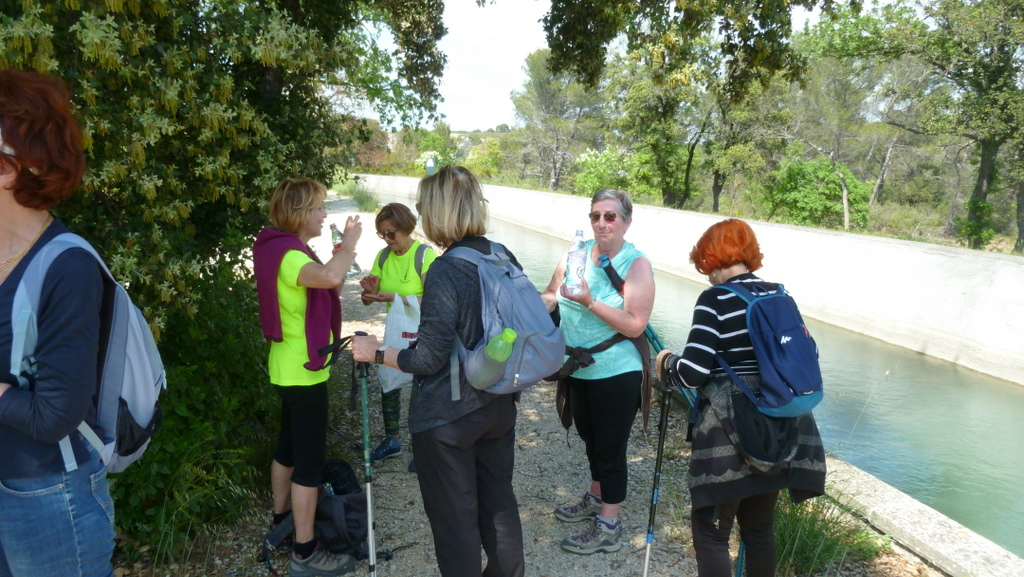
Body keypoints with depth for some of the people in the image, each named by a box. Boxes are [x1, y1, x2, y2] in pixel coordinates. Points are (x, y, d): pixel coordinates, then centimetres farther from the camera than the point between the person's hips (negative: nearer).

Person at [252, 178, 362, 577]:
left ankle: (281, 521, 37)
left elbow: (323, 285, 19)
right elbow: (330, 278, -43)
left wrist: (340, 259, 3)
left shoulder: (286, 250, 10)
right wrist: (350, 241, -26)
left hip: (289, 368, 11)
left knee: (289, 445, 21)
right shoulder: (289, 254, -22)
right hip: (303, 372, -10)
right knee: (311, 458, -4)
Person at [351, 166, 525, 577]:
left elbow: (429, 361, -21)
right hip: (499, 407, 8)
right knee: (498, 500, 23)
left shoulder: (445, 272, -22)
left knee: (454, 517, 10)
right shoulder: (505, 258, -1)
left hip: (447, 418, -7)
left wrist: (376, 353, -6)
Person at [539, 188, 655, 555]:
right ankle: (595, 498, 47)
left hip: (616, 374, -6)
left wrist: (590, 302, -29)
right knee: (591, 441, 24)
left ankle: (608, 527, 23)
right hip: (578, 370, 6)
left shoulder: (636, 265, -14)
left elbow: (635, 325, -21)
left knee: (610, 449, 6)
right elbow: (551, 296, 8)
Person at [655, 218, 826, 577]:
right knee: (760, 528, 19)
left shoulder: (715, 299, -13)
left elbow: (693, 373, -21)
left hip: (731, 434, -7)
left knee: (711, 532, 6)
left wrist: (666, 363, -1)